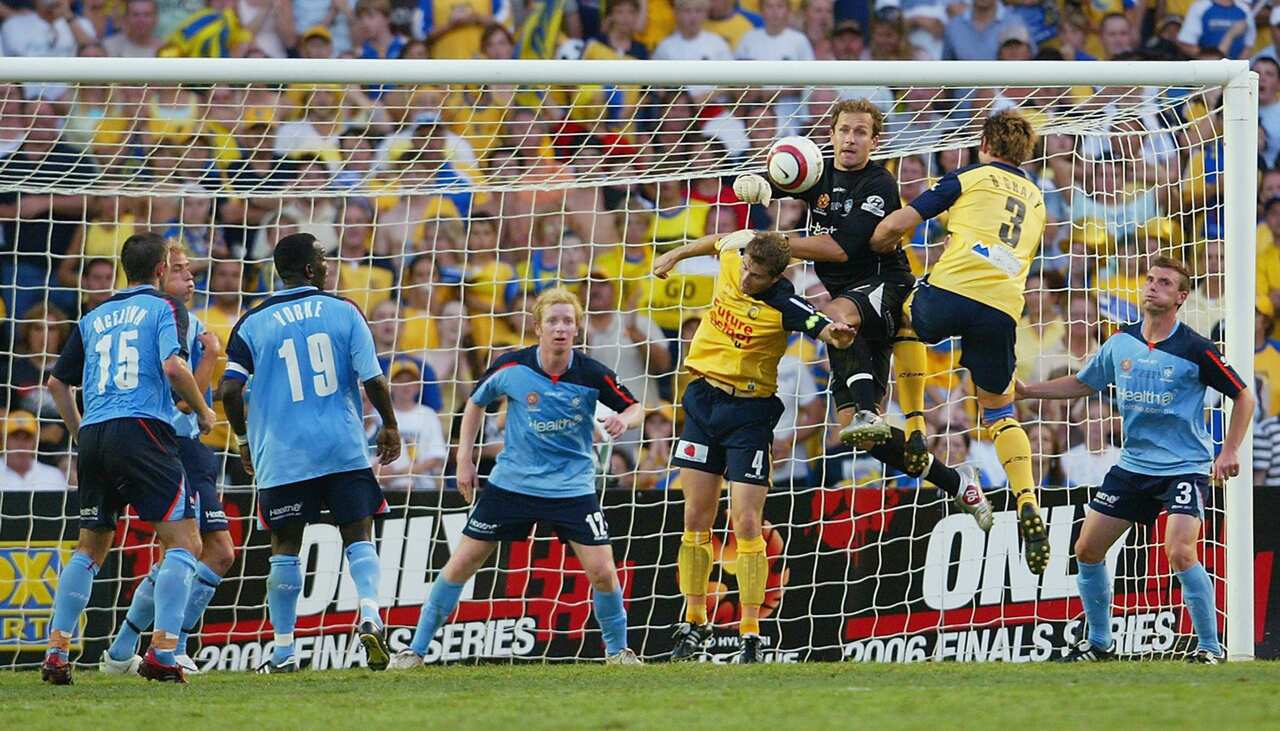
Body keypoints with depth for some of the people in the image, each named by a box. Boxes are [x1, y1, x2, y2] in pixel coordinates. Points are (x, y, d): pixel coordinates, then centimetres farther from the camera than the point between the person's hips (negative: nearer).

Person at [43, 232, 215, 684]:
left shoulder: (93, 319, 20)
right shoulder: (165, 308, 4)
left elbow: (57, 382, 22)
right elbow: (173, 366, -13)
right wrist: (203, 411, 1)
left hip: (93, 437, 6)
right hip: (142, 430, -6)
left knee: (90, 548, 17)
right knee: (183, 541, -3)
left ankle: (56, 652, 9)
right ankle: (162, 652, -15)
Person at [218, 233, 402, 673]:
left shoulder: (253, 323, 1)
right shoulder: (343, 312, 0)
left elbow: (229, 389, -4)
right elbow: (373, 380, -4)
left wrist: (244, 439, 11)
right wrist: (389, 427, 11)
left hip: (283, 456, 0)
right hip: (345, 450, 0)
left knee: (285, 548, 9)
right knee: (358, 536, 7)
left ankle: (283, 652, 10)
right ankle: (369, 615, -18)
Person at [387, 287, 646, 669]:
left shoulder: (592, 374, -13)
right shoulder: (512, 368, -11)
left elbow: (634, 407, 0)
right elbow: (476, 402, 8)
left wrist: (624, 419, -23)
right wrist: (464, 458, 3)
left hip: (572, 486, -1)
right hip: (512, 481, 1)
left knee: (602, 571, -11)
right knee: (461, 564, 0)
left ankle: (617, 649, 15)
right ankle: (416, 649, 12)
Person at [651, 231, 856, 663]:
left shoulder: (784, 306, -22)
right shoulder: (733, 254, -5)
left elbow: (828, 331, -34)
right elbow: (720, 240, 18)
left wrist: (837, 334, -55)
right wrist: (676, 255, 29)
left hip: (749, 412, -5)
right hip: (703, 400, 5)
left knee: (746, 527, -9)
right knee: (696, 522, 6)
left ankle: (750, 636, -4)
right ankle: (694, 624, 15)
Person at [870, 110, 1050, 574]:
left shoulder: (970, 178, 12)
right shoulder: (1035, 200, 27)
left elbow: (896, 225, 6)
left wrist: (875, 248, 27)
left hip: (953, 289, -4)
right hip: (1004, 309, 4)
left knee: (907, 318, 33)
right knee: (1000, 414, 18)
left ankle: (914, 428, 22)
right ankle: (1027, 505, -6)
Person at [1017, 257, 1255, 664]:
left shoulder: (1195, 350, -12)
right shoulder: (1121, 344, 4)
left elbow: (1243, 396, -4)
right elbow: (1084, 383, 20)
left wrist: (1229, 452, -12)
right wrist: (1027, 391, 12)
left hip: (1184, 466, -6)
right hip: (1133, 464, 6)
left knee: (1179, 553, -24)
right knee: (1087, 549, 5)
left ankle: (1210, 647, -11)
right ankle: (1099, 643, 21)